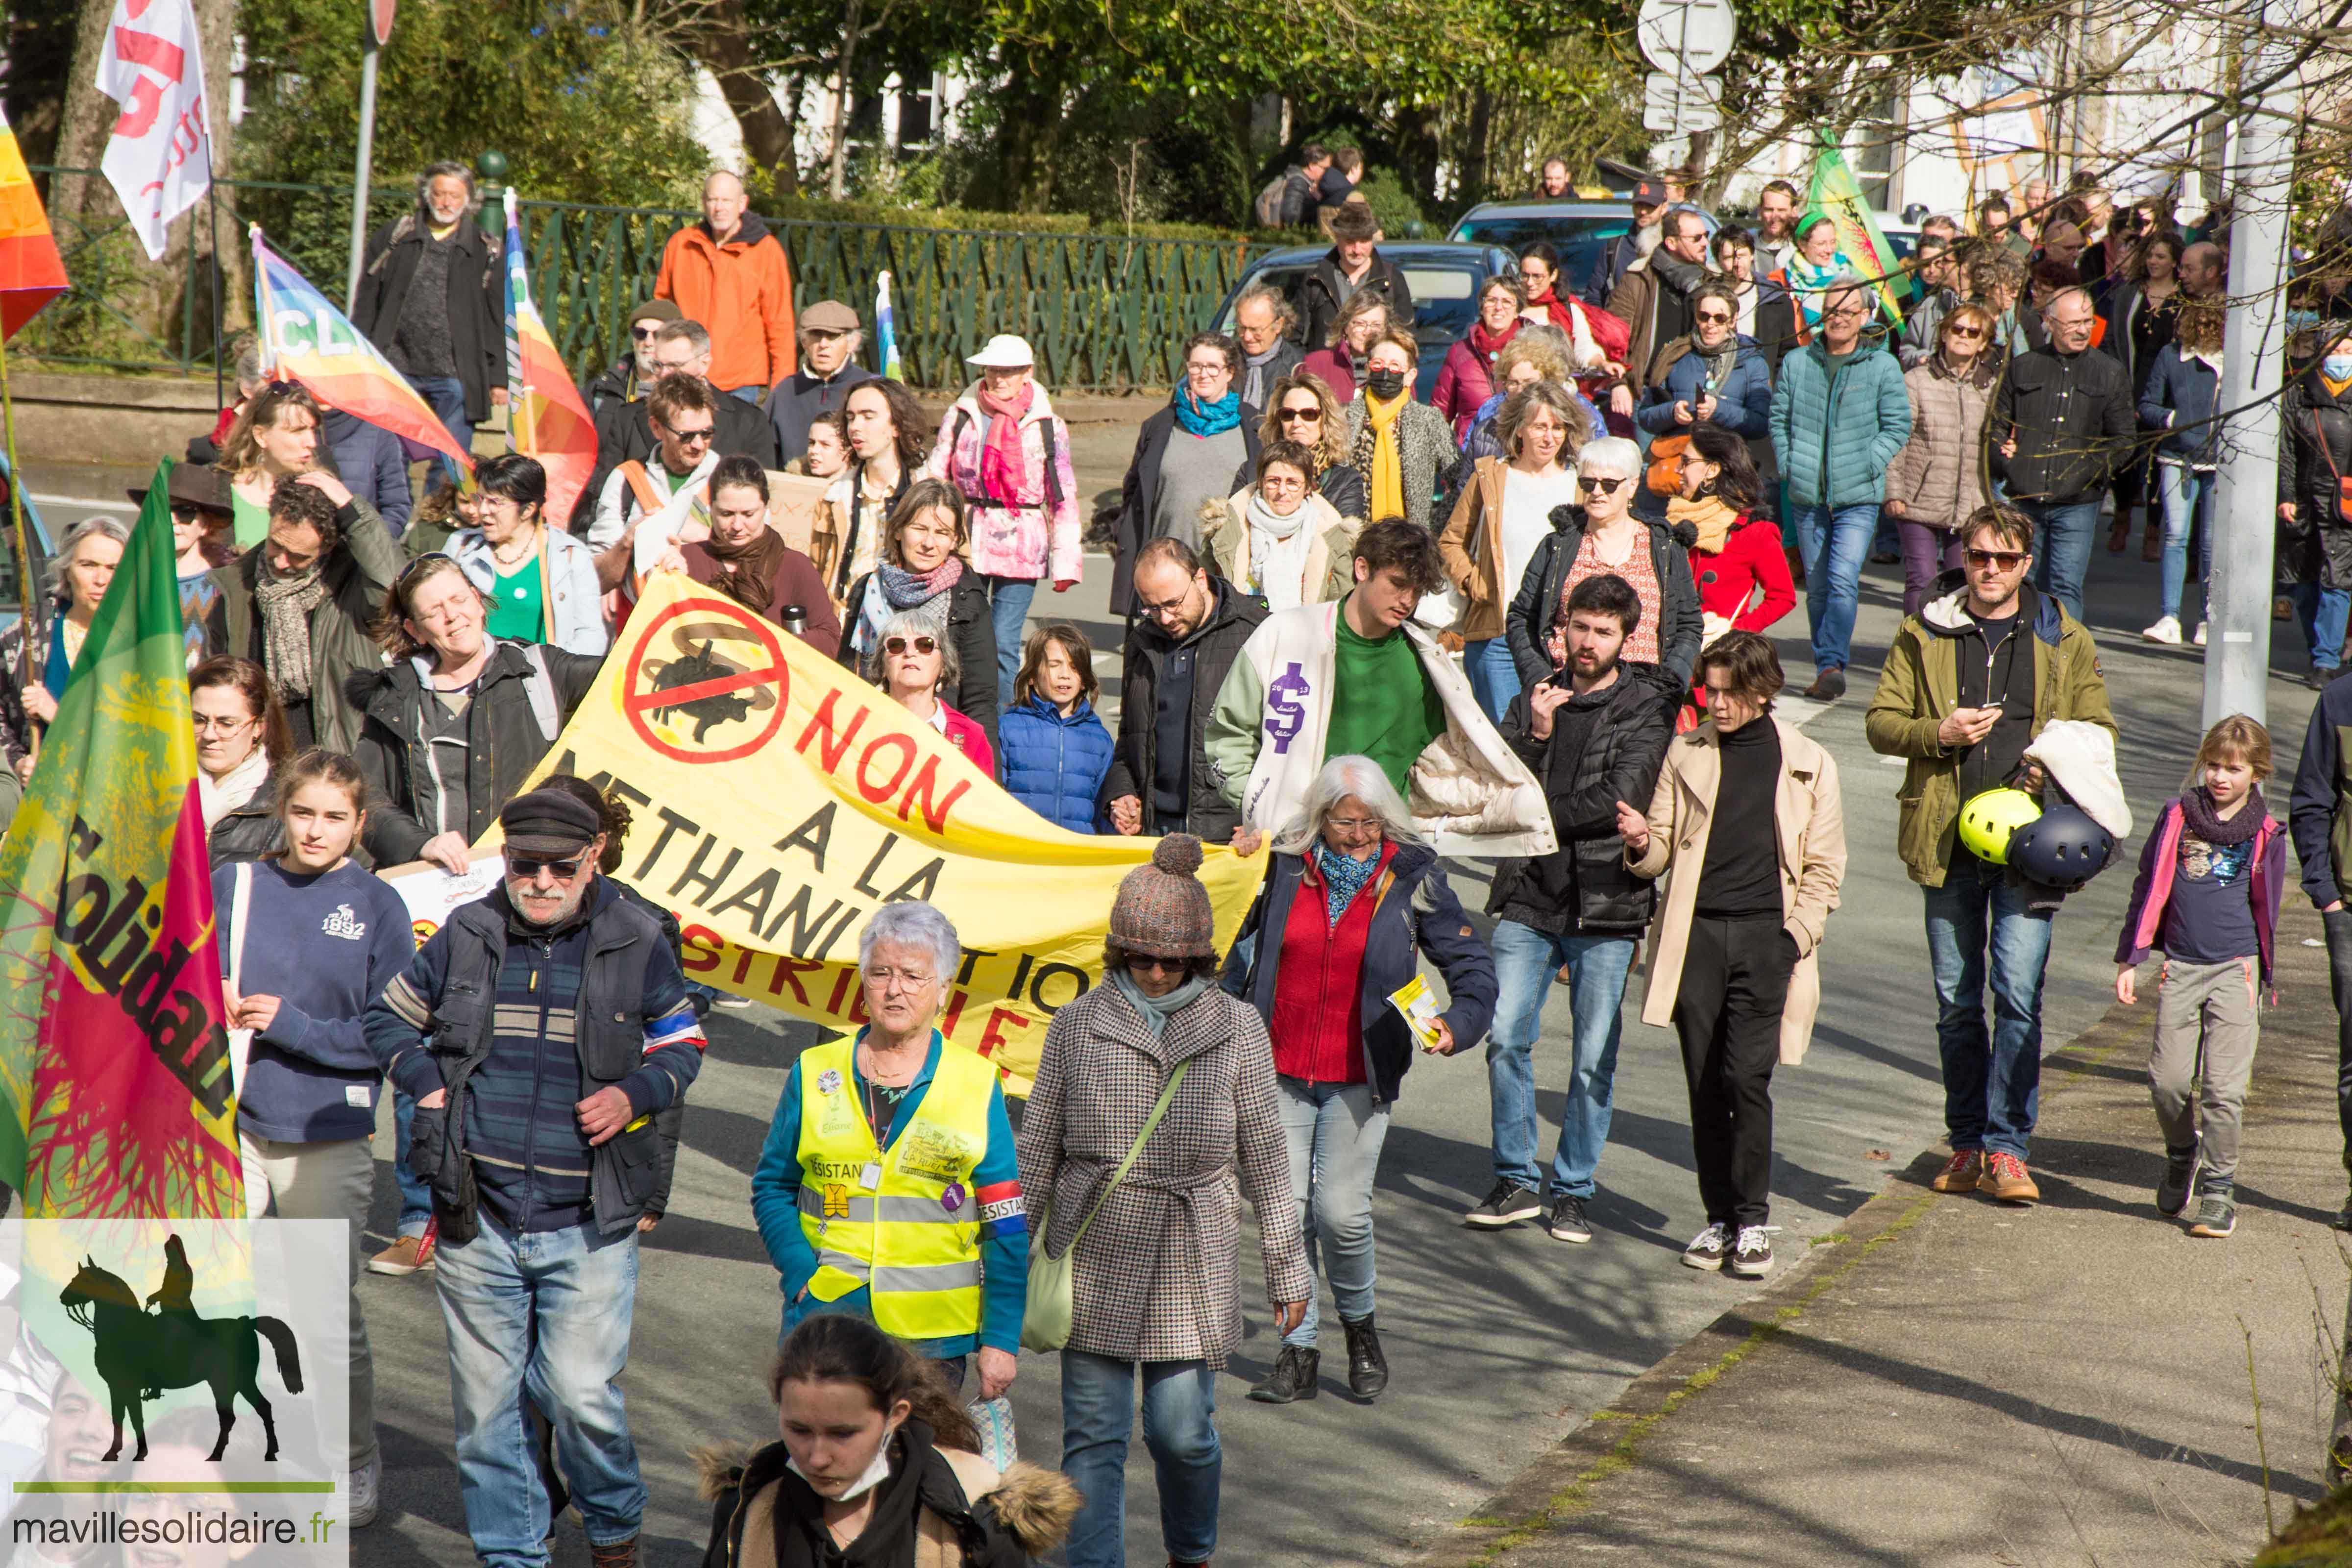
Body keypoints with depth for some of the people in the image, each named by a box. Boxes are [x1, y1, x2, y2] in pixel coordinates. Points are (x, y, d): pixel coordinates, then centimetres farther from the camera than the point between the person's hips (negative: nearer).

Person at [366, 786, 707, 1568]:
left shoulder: (635, 945, -1)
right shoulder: (465, 938, 3)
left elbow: (683, 1046, 11)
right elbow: (389, 1018, 18)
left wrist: (634, 1094, -8)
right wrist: (427, 1085, 0)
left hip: (588, 1227, -2)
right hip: (478, 1223, 2)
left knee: (583, 1397, -5)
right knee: (485, 1403, 7)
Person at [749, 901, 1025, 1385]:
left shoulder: (976, 1086, 4)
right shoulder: (814, 1075, 8)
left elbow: (1006, 1230, 3)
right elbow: (772, 1188, 11)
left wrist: (1001, 1340, -2)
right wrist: (803, 1274, -5)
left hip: (933, 1336, -1)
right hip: (826, 1317, 1)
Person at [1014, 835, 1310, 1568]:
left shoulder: (1236, 1028, 0)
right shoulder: (1078, 1024, 0)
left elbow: (1265, 1157, 5)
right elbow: (1037, 1148, 8)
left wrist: (1288, 1267, 8)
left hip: (1191, 1261, 0)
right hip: (1094, 1258, 0)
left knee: (1181, 1430, 3)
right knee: (1093, 1435, 0)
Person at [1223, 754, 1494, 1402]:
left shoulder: (1411, 877, -3)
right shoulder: (1285, 867, 1)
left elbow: (1471, 964, 0)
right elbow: (1246, 951, 15)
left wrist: (1458, 1023, -19)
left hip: (1361, 1076, -2)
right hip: (1280, 1068, 2)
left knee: (1341, 1211, -10)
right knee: (1286, 1209, 1)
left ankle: (1360, 1324, 18)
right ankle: (1299, 1353, 14)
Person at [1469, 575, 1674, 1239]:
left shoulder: (1646, 708, 0)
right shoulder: (1534, 699, 11)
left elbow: (1621, 797, -11)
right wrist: (1533, 735, -15)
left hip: (1605, 907, -3)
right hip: (1530, 898, 3)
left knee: (1594, 1059, 0)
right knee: (1506, 1039, -4)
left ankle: (1574, 1190, 12)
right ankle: (1517, 1180, 10)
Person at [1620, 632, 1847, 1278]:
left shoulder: (1807, 763, 6)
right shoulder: (1687, 755, 11)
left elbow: (1823, 868, 8)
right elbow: (1663, 856, 12)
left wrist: (1796, 938, -4)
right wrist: (1643, 843, -11)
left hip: (1766, 937, -2)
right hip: (1696, 934, 2)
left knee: (1746, 1077, -12)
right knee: (1705, 1084, 3)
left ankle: (1753, 1220, -1)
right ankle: (1719, 1217, 14)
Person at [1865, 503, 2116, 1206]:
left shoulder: (2064, 640, 7)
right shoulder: (1923, 634, 7)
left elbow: (2099, 729, 13)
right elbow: (1880, 721, 7)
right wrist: (1940, 733, -12)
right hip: (1947, 839, 2)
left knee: (2018, 996, -10)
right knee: (1956, 1002, 8)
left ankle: (2006, 1149, -5)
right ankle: (1967, 1143, 19)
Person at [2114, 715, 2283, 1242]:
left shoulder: (2262, 833, 3)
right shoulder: (2177, 818, 5)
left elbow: (2265, 907, 13)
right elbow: (2149, 889, 10)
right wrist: (2130, 959, 8)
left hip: (2235, 968, -1)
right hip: (2181, 966, 1)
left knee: (2223, 1089, -7)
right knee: (2168, 1080, -1)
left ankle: (2218, 1189, 4)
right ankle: (2181, 1157, 26)